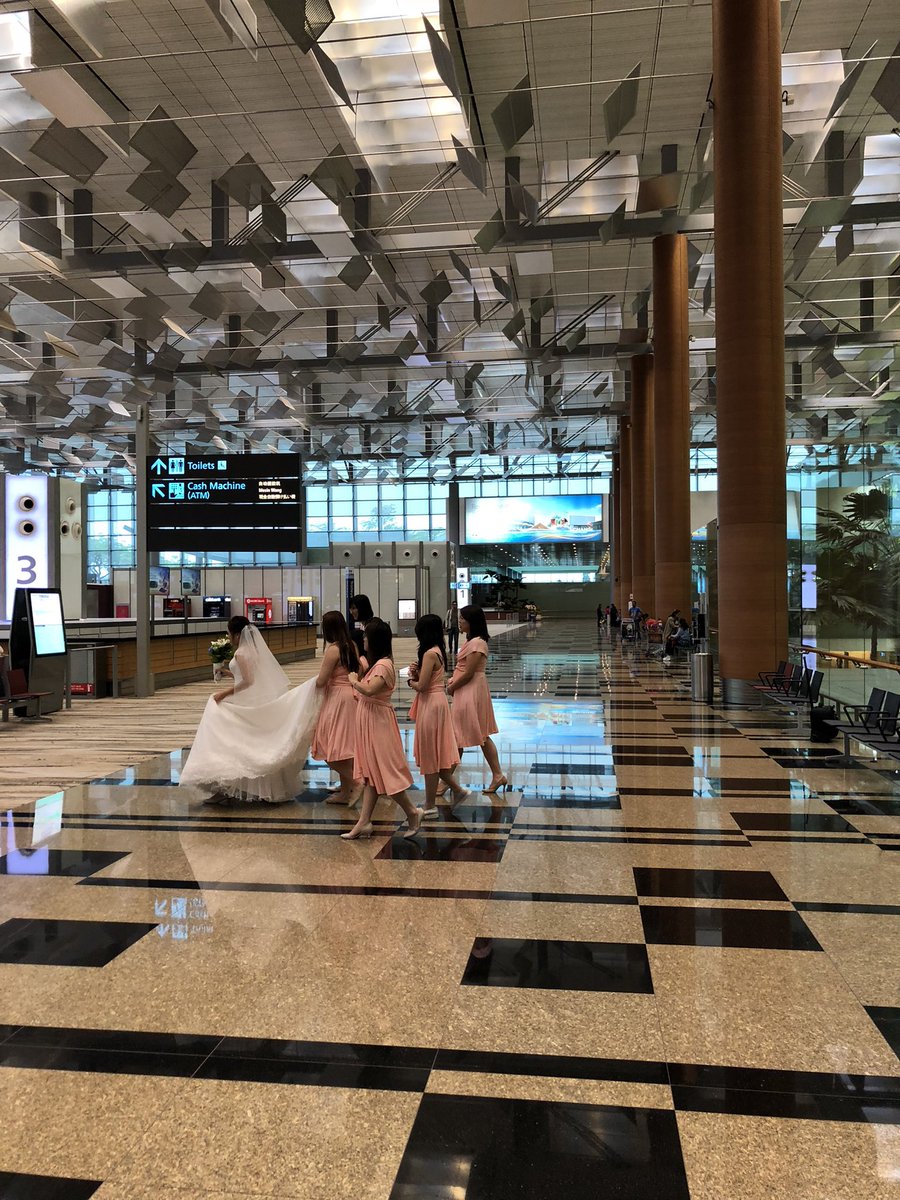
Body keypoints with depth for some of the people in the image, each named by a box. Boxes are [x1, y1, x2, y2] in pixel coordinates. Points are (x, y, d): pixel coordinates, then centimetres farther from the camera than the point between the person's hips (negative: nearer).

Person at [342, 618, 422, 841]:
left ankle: (412, 812, 11)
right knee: (371, 772, 10)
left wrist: (354, 681, -16)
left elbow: (369, 690, -32)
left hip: (378, 722, -10)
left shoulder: (383, 665, -19)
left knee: (385, 772, -3)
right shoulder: (377, 663, 12)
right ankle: (364, 822, 14)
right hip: (369, 721, 10)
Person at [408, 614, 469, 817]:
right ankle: (457, 790, 25)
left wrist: (411, 681, -1)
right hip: (436, 703, 9)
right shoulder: (438, 652, 9)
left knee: (430, 756, 2)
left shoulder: (430, 654, -19)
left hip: (431, 705, -9)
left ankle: (430, 806, 12)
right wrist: (417, 673, -2)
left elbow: (421, 686, -21)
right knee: (435, 754, 18)